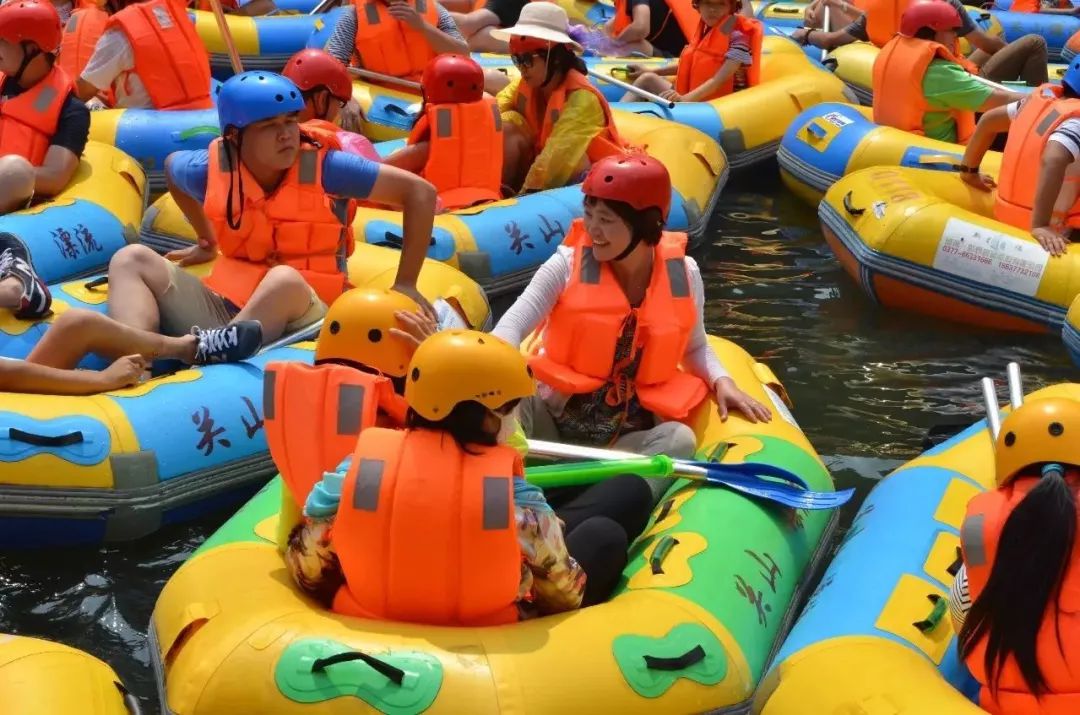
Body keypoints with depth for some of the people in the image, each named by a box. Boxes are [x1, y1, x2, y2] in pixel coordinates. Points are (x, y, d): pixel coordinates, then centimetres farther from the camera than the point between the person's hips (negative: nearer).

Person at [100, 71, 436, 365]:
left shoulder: (323, 168, -10)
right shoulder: (210, 170, -1)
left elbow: (420, 192, -8)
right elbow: (172, 165, 26)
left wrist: (405, 284, -9)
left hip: (299, 312, -4)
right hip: (223, 306, 4)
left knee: (285, 280, -38)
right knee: (132, 260, -11)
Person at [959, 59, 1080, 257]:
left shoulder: (1040, 98, 6)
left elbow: (988, 119, 17)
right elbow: (1053, 160, -35)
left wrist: (969, 171, 26)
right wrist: (1039, 225, -36)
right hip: (1049, 229, -8)